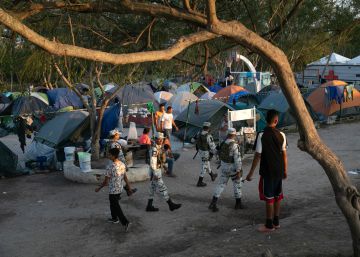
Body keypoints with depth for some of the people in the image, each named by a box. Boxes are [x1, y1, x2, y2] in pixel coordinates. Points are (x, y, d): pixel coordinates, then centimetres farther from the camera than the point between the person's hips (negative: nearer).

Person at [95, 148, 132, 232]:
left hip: (113, 191, -8)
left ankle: (125, 222, -5)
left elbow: (106, 181, -17)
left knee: (116, 207, 2)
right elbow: (125, 177, 7)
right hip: (120, 189, 8)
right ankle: (114, 218, 41)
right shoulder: (122, 165, -2)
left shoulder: (112, 167, -24)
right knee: (113, 203, 26)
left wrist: (98, 188, -4)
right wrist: (129, 188, 15)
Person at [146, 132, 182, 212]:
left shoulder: (159, 148, 10)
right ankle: (171, 205, 3)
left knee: (153, 189, 13)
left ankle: (149, 206, 19)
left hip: (157, 170, 10)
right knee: (162, 188, -3)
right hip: (155, 172, -10)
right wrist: (156, 174, -23)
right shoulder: (154, 149, -20)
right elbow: (152, 162, -23)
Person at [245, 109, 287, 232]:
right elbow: (284, 154, 4)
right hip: (279, 170, 5)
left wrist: (251, 172, -7)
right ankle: (276, 222, 26)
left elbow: (258, 155, -14)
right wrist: (285, 170, 15)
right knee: (277, 196, 15)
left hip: (267, 171, -5)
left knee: (269, 198, 3)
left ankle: (269, 225, 10)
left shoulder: (262, 135, -14)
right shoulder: (281, 135, -1)